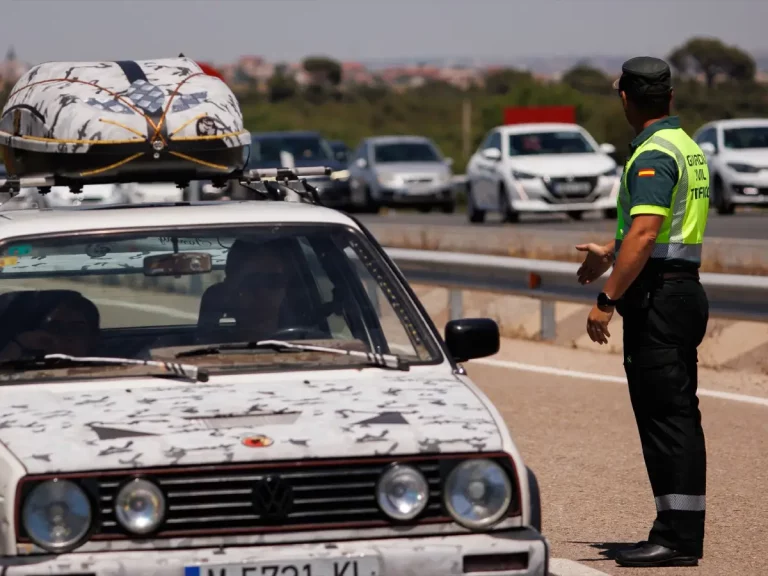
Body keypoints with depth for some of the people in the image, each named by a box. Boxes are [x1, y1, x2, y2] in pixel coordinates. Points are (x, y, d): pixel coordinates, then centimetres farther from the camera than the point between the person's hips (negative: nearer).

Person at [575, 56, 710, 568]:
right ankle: (682, 534, 15)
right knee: (678, 416, 11)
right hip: (685, 290, 10)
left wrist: (607, 300, -25)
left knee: (665, 416, -9)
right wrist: (609, 253, 43)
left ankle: (678, 539, -9)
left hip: (658, 295, -10)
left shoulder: (654, 155, -16)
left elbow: (644, 236, -26)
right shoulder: (688, 148, 16)